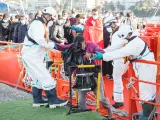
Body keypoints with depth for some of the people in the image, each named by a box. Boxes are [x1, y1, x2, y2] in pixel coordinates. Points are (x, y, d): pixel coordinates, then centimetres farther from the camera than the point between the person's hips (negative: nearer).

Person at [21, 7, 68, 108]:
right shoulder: (37, 24, -15)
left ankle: (37, 100, 26)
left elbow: (43, 41, 14)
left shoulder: (41, 25, 18)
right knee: (46, 77, -8)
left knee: (38, 78, 18)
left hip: (33, 56, 11)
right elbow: (38, 39, -32)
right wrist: (51, 45, -21)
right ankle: (53, 100, -3)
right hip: (31, 56, -11)